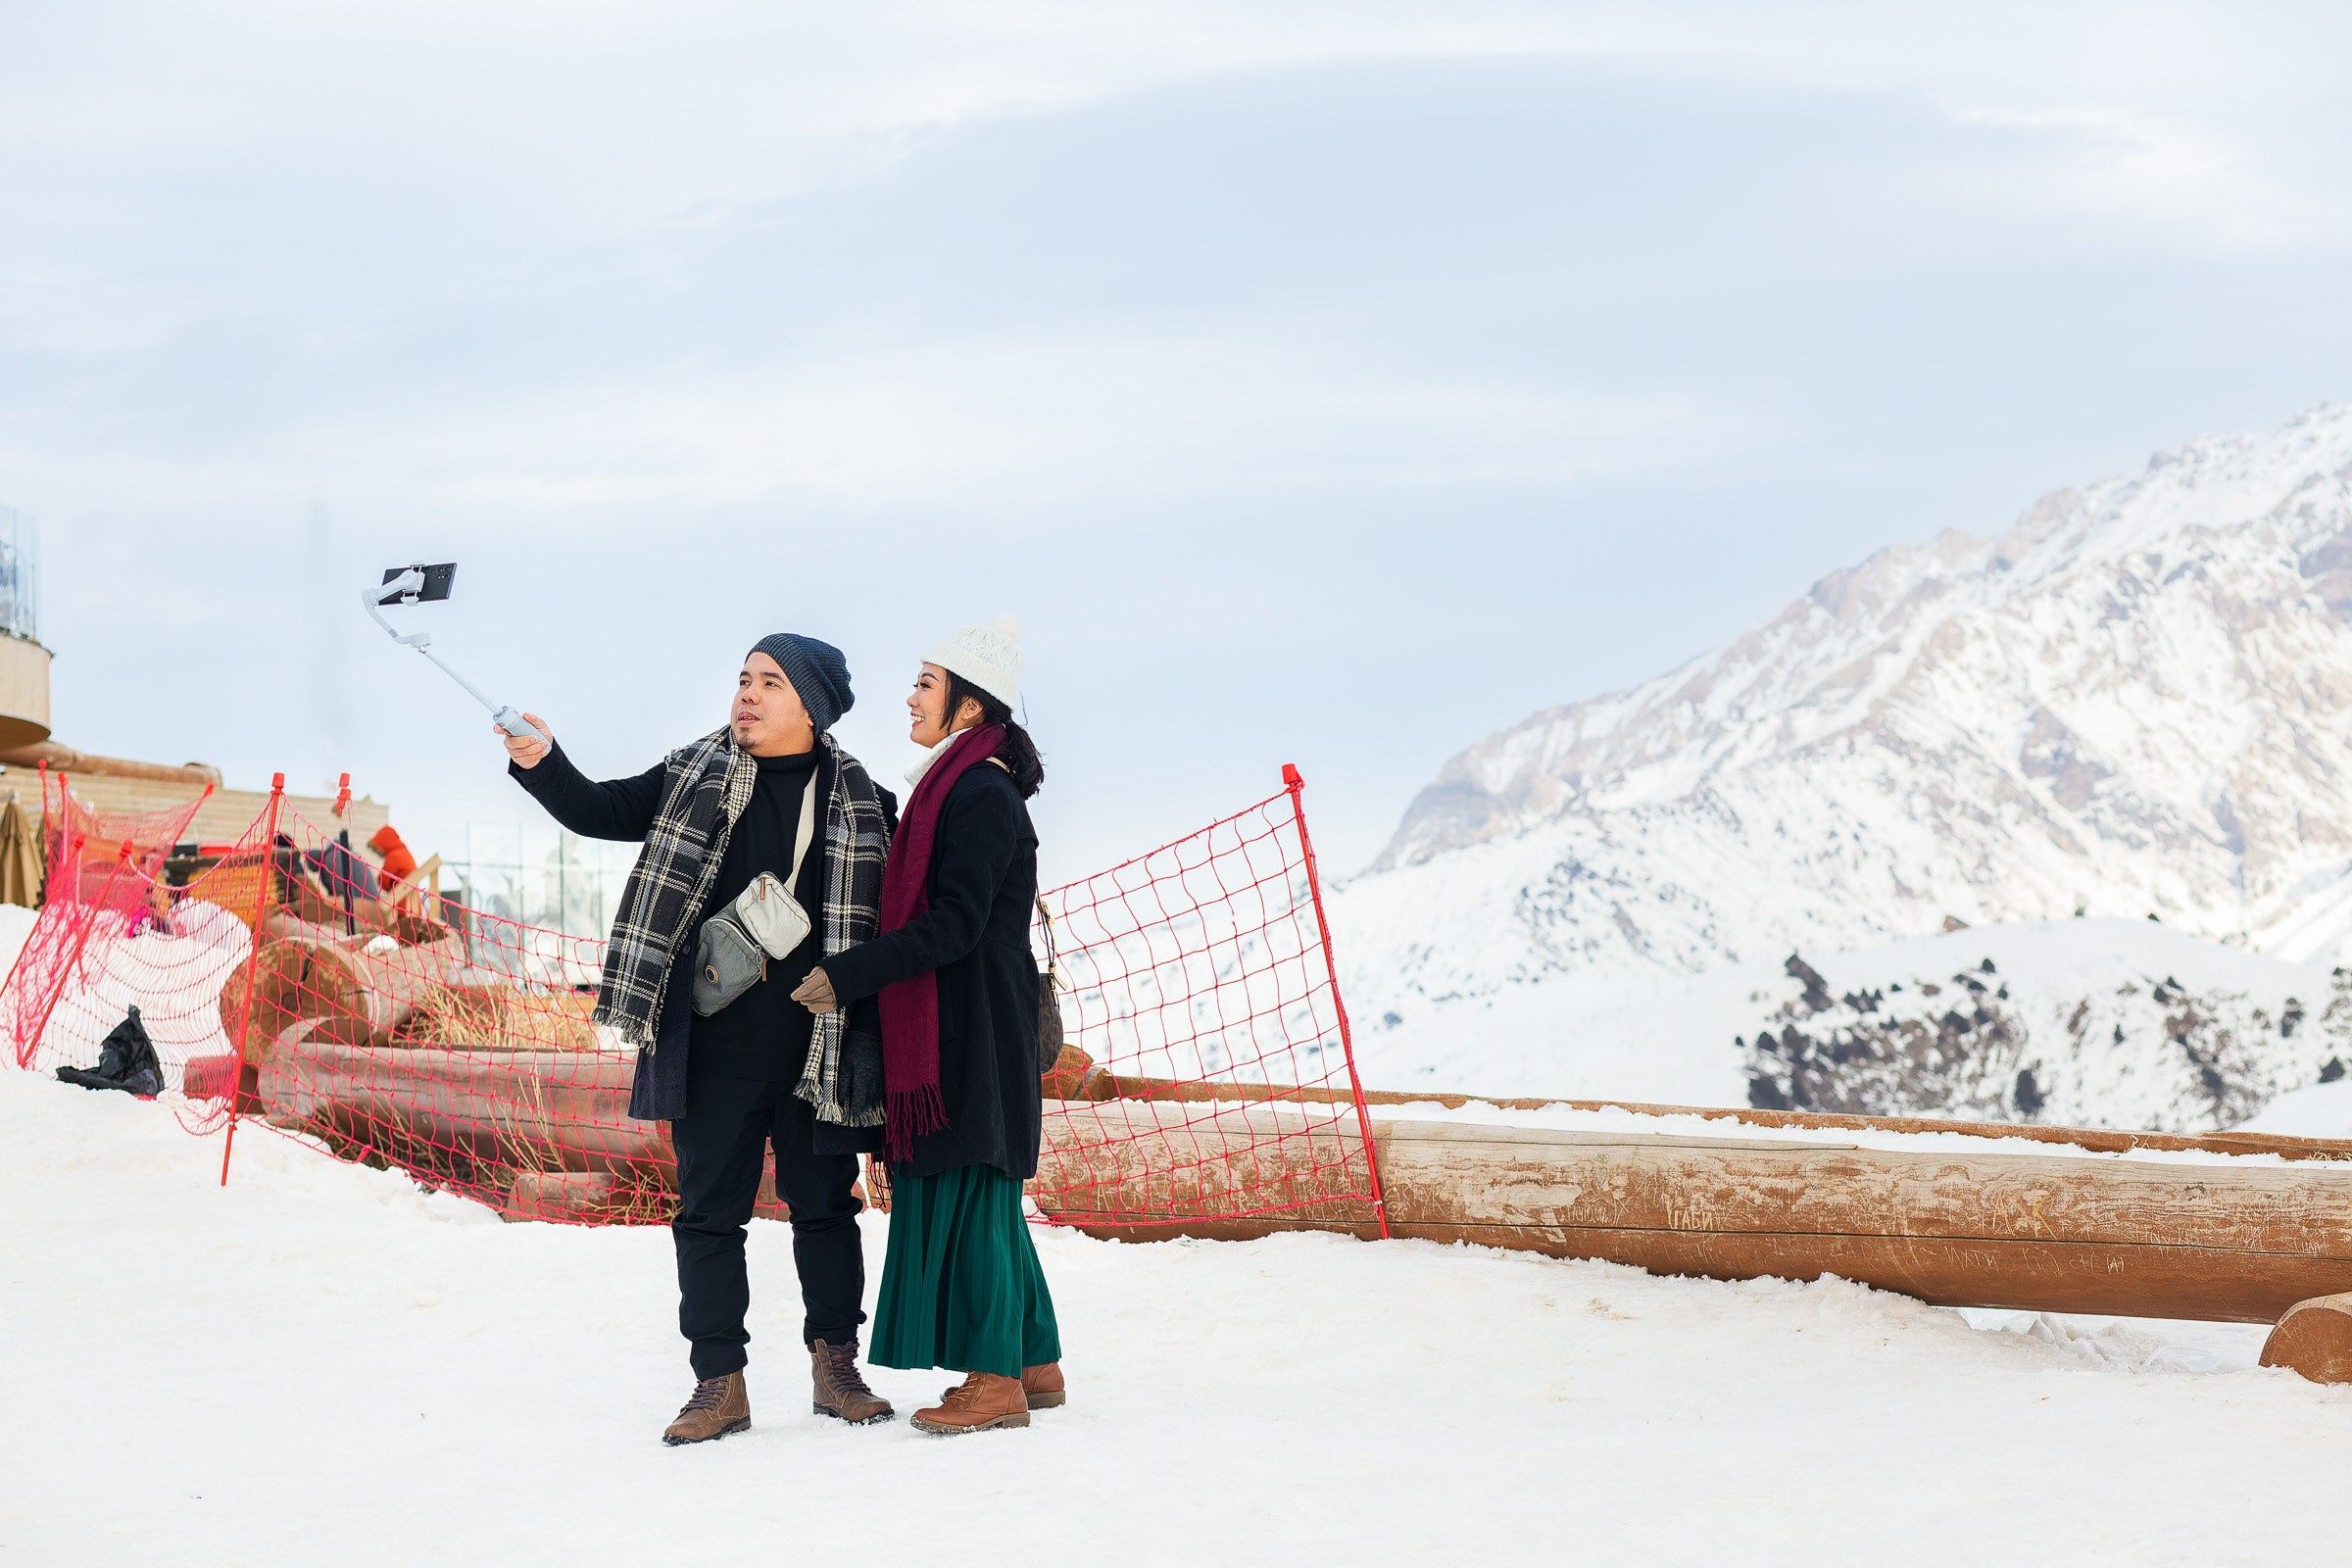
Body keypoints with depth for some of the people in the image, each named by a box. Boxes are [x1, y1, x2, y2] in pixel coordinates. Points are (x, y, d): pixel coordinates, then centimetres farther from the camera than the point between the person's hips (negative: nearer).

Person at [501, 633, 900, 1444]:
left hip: (818, 1045, -1)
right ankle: (719, 1382, 10)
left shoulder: (861, 801, 2)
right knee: (709, 1210, 3)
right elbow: (601, 812, 3)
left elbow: (889, 919, 6)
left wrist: (870, 1027, 0)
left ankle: (835, 1363, 22)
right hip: (713, 1047, 1)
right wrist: (543, 765, -16)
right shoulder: (694, 778, 6)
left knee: (825, 1205, 9)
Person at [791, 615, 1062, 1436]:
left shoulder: (982, 795, -15)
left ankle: (995, 1381, -5)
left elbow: (954, 924, -21)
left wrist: (847, 975, -21)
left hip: (975, 1029, -10)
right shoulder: (957, 785, 16)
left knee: (967, 1187, -8)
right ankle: (1034, 1362, 18)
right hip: (942, 1024, 10)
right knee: (981, 1195, 12)